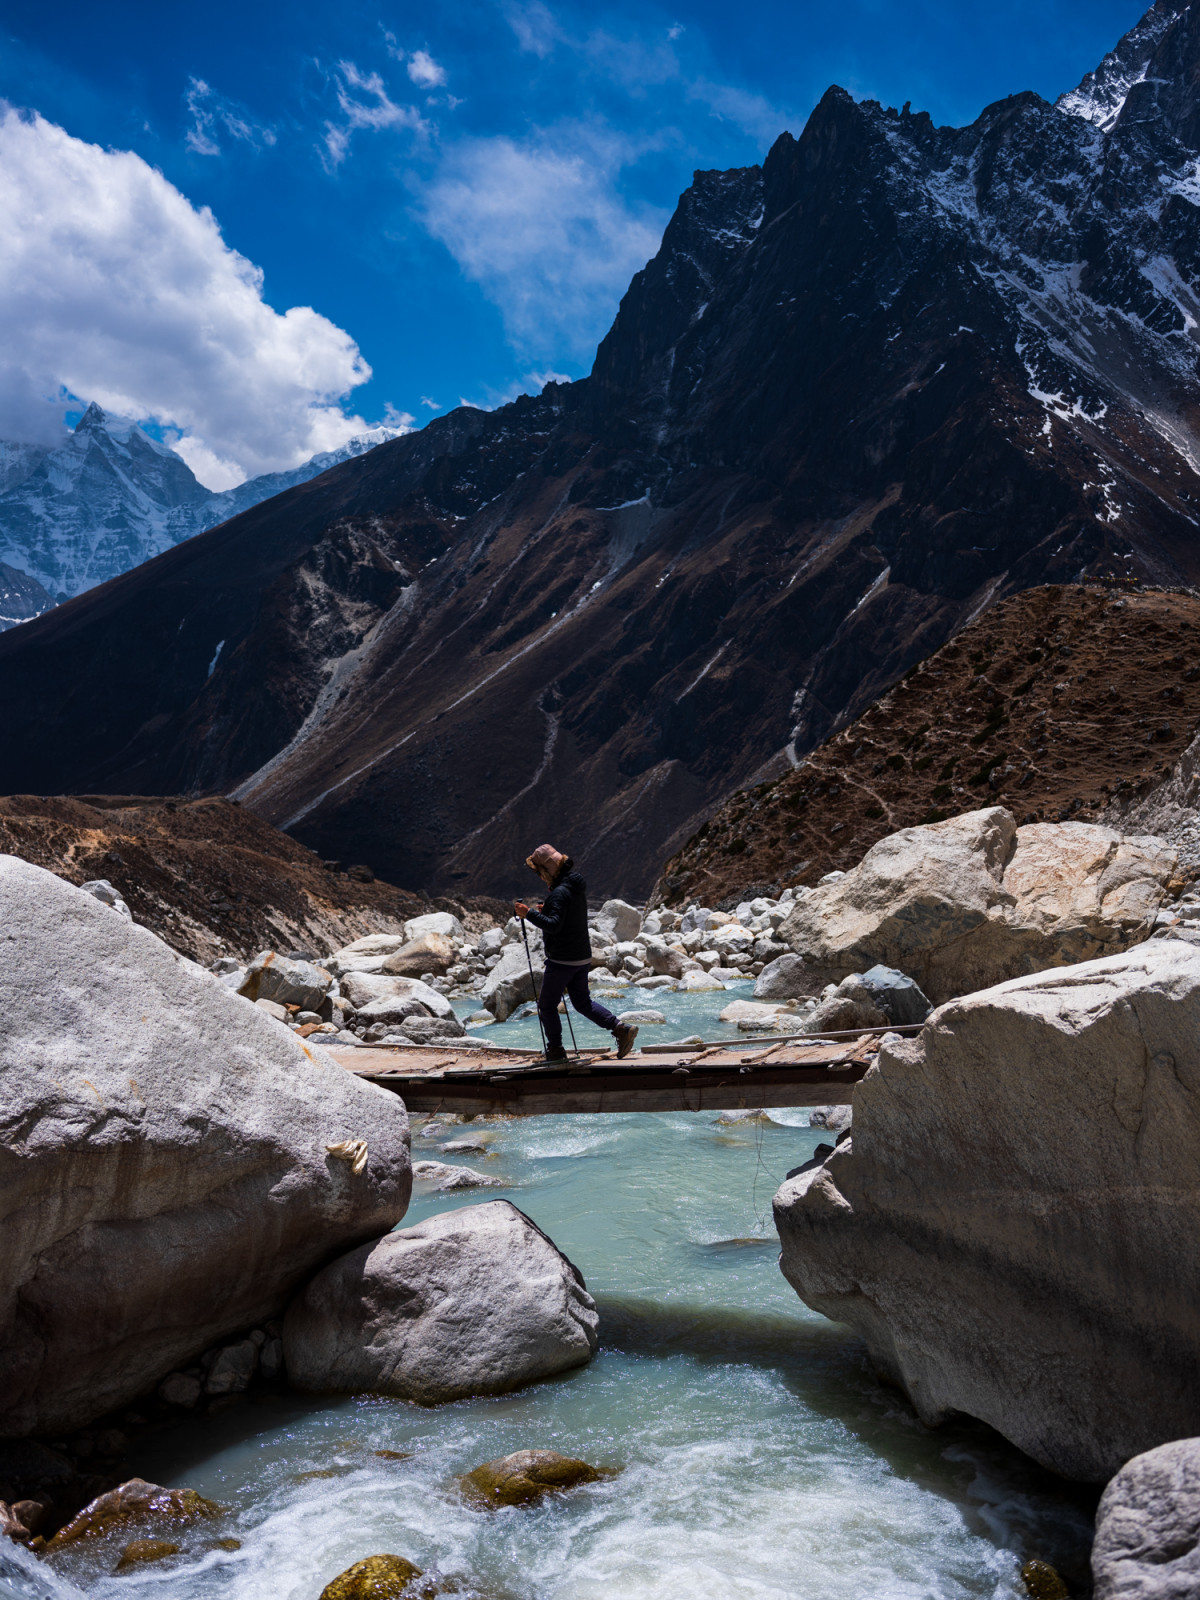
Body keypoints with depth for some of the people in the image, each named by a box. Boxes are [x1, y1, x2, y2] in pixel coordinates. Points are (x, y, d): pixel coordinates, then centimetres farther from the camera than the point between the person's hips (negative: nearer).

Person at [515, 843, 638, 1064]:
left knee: (546, 1004, 6)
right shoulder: (577, 887, 11)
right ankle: (622, 1029, 5)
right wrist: (545, 910, 17)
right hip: (582, 957, 9)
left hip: (562, 960, -9)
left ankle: (555, 1050, 11)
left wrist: (530, 914, -28)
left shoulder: (560, 892, -19)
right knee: (582, 1003, 16)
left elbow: (554, 925, -29)